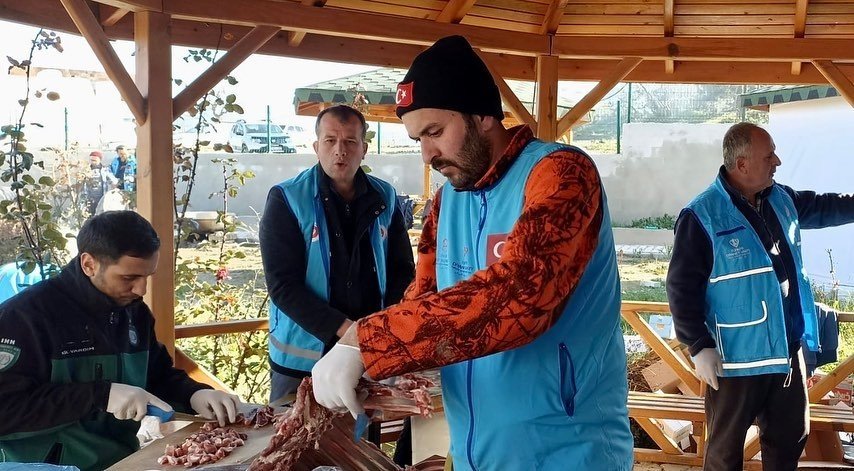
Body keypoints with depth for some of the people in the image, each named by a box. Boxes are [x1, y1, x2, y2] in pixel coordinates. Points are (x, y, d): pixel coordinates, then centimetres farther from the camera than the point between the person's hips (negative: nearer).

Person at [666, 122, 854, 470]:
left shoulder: (781, 199, 4)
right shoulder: (702, 217, -19)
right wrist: (699, 346, -21)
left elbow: (824, 207, 24)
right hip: (736, 358, -7)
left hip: (788, 351, 8)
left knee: (790, 438, 21)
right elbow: (681, 287, -18)